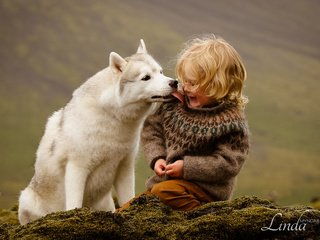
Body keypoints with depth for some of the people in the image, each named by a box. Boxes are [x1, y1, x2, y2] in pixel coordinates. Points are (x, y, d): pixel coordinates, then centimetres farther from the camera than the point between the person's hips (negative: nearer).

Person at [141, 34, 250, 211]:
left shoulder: (230, 120, -16)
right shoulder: (174, 103, 0)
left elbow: (228, 164, -19)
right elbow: (151, 129, 9)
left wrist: (186, 167, -21)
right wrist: (157, 158, -8)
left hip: (206, 187, -7)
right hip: (166, 179, 7)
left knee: (164, 191, -35)